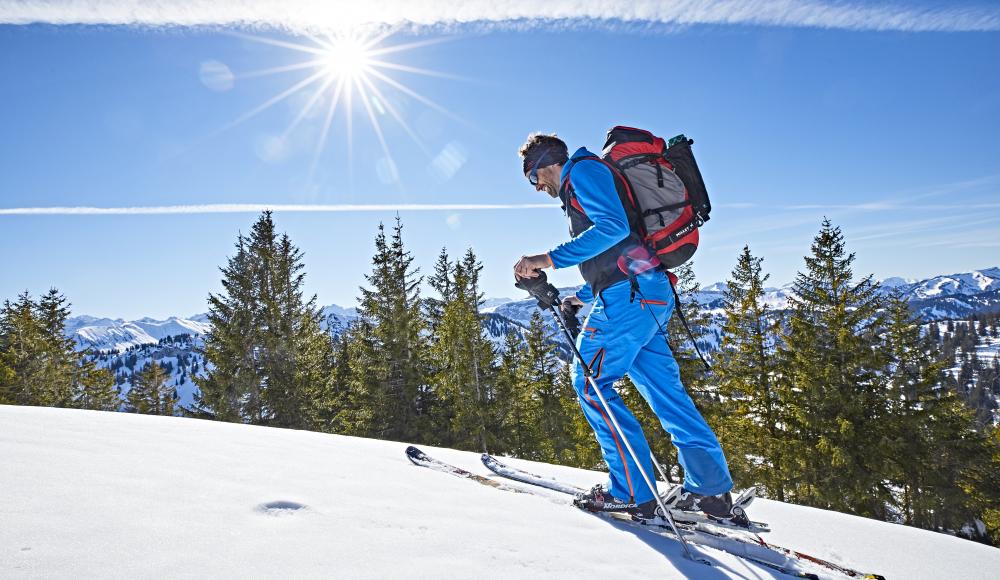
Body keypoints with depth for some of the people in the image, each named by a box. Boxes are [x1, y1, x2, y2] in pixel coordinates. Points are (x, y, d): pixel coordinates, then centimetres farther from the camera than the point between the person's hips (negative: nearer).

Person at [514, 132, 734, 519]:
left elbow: (613, 226, -19)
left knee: (590, 383, -5)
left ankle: (632, 491, -3)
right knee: (663, 388, 10)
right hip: (650, 297, 10)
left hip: (628, 295, -10)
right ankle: (711, 488, 12)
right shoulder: (578, 189, 29)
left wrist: (549, 259, -22)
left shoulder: (582, 170, -1)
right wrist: (582, 297, 31)